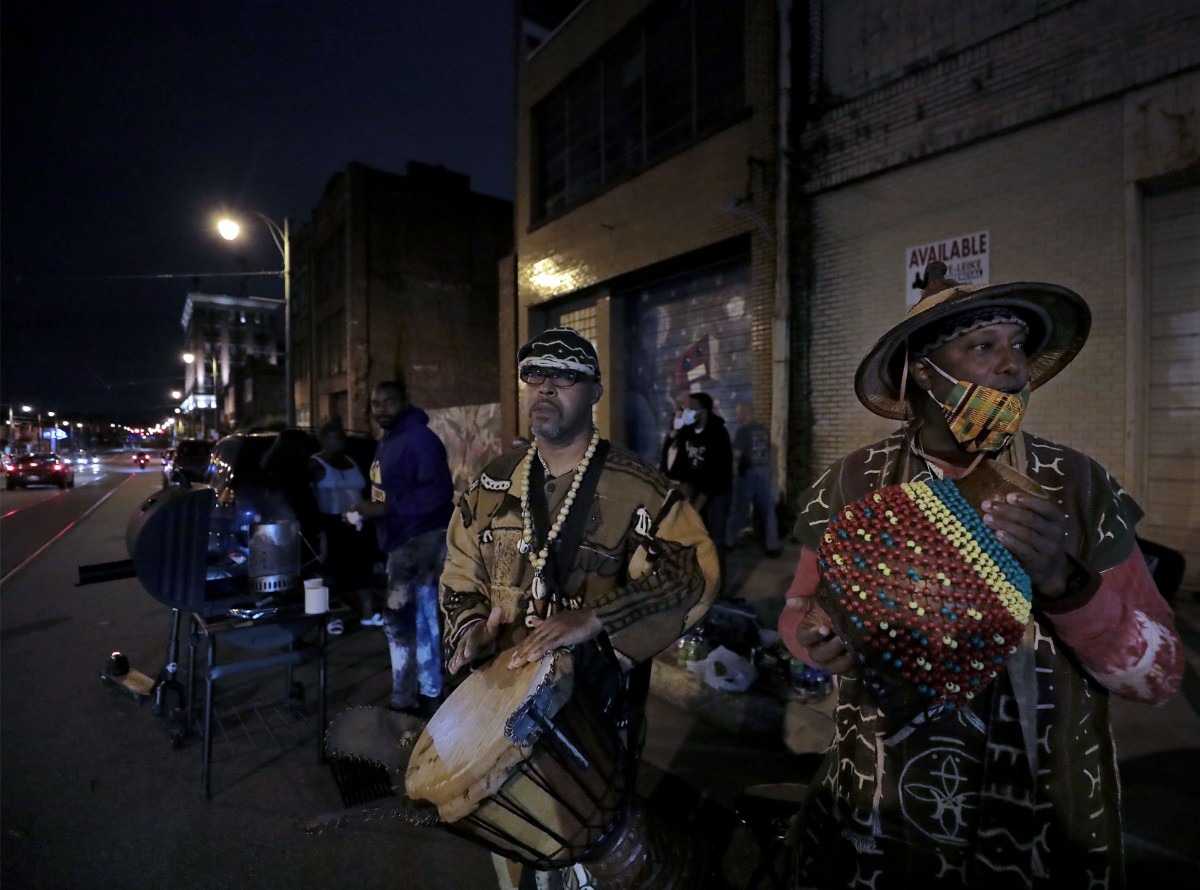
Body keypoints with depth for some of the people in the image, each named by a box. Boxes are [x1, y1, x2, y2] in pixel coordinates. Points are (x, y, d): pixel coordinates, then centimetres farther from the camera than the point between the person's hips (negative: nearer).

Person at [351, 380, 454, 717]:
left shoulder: (420, 439, -16)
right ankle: (426, 694, 28)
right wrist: (369, 510, 9)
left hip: (423, 538, -10)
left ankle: (405, 700, 5)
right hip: (403, 539, 10)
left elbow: (436, 493, -25)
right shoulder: (386, 441, 16)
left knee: (400, 618, -9)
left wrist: (385, 509, -25)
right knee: (420, 617, 16)